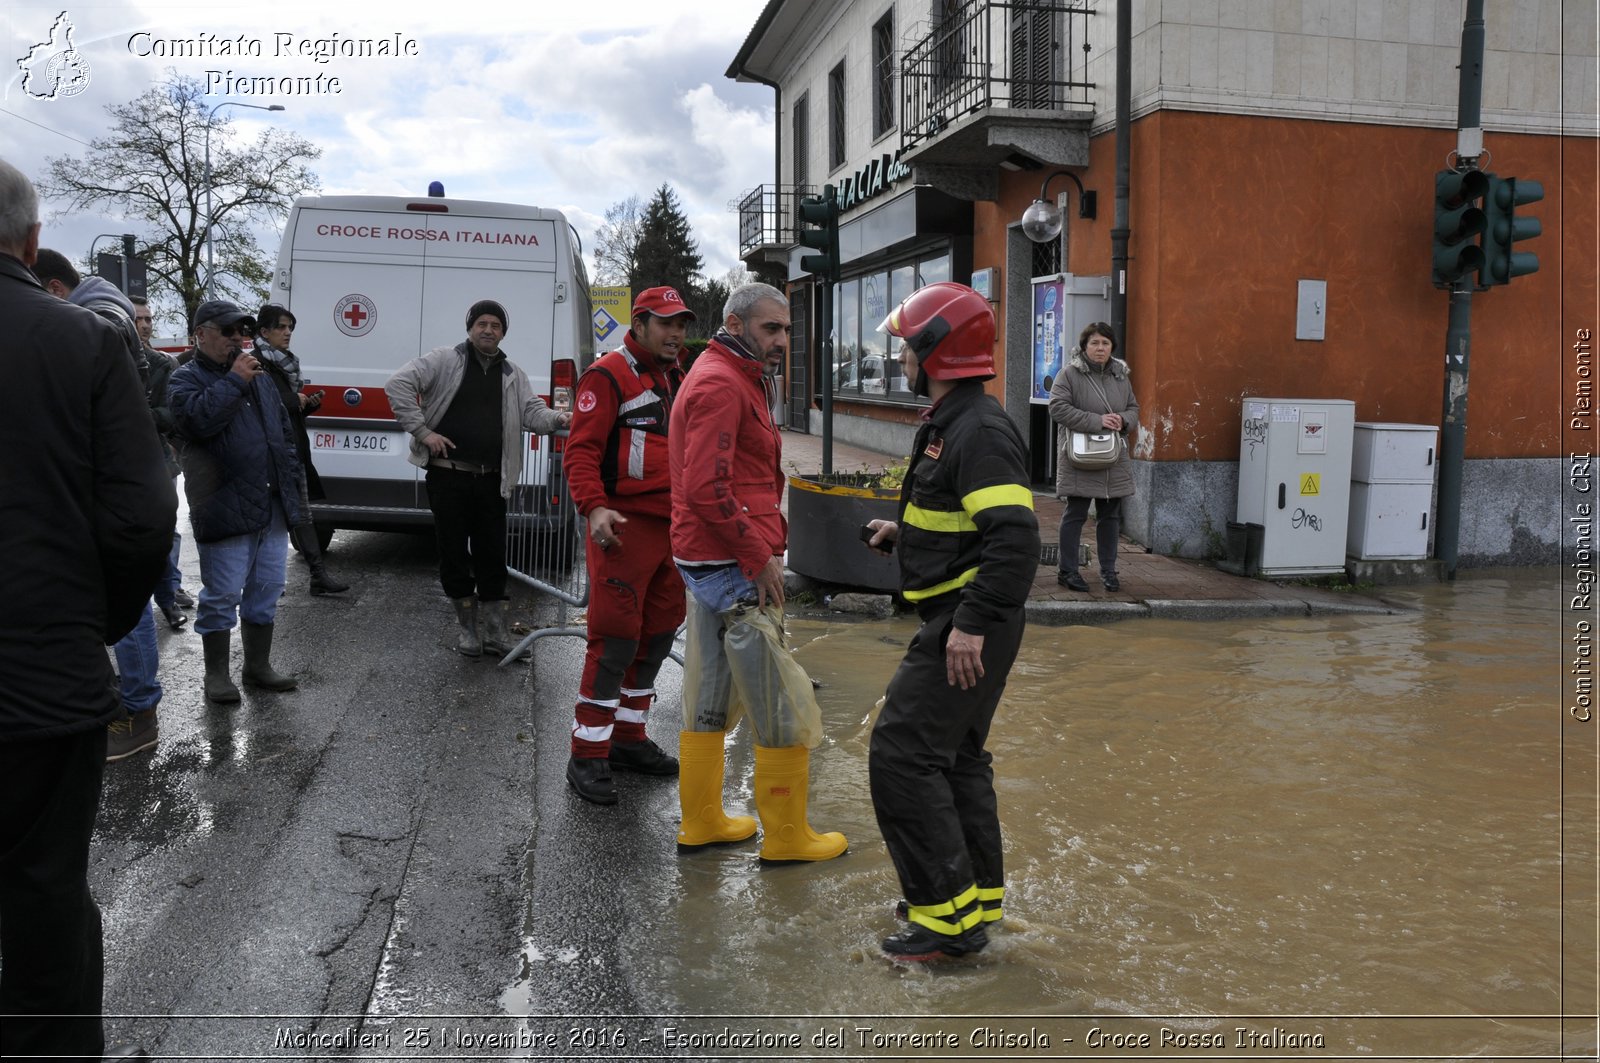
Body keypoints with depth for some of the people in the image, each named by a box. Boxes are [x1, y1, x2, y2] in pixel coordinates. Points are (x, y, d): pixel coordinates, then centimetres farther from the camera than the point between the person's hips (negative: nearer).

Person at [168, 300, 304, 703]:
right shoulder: (187, 378, -2)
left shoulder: (259, 377, 18)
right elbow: (198, 419, -23)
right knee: (222, 595, -1)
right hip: (226, 510, -6)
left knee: (266, 590, 12)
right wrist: (234, 381, -19)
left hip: (273, 506, 7)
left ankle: (258, 666, 24)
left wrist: (291, 479, 15)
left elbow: (283, 430, 22)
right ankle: (216, 674, 12)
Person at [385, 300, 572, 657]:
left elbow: (532, 412, 7)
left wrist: (557, 419, -16)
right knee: (454, 553, 5)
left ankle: (497, 631, 14)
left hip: (491, 480, 3)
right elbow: (399, 384, -8)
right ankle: (468, 628, 18)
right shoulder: (444, 360, 0)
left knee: (492, 556, 6)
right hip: (447, 477, -3)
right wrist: (422, 430, -12)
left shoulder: (513, 374, 14)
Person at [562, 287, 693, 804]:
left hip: (671, 525, 9)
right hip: (626, 524, -9)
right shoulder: (608, 375, -8)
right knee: (616, 638, -8)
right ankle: (587, 755, 1)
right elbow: (581, 450, -15)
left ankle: (627, 737, 27)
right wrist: (594, 507, -28)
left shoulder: (677, 379, 18)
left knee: (657, 635, 14)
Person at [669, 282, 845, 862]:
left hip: (709, 561, 11)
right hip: (734, 567, -11)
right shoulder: (721, 384, -15)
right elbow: (708, 489, -24)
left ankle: (702, 822, 28)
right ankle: (787, 837, 10)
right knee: (785, 707, -2)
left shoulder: (735, 379, 18)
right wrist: (759, 557, -18)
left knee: (709, 699, 16)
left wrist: (765, 539, 12)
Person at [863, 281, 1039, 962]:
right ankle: (976, 894, 32)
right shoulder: (949, 423, 15)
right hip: (957, 620, 11)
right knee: (954, 754, 19)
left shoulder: (980, 431, -19)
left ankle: (949, 915, 0)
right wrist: (903, 530, 15)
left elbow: (1014, 536, -28)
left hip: (968, 628, -11)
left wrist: (974, 622, -29)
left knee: (902, 753, -9)